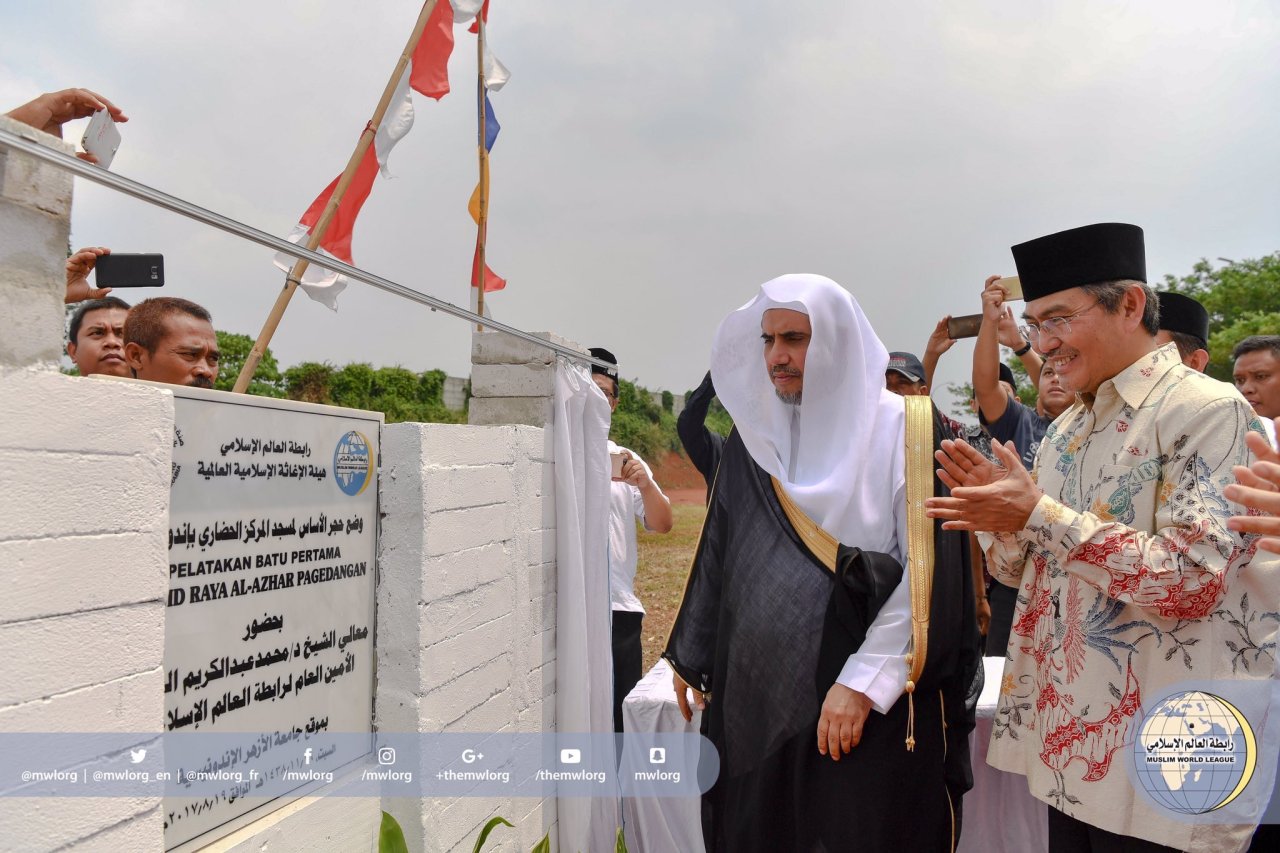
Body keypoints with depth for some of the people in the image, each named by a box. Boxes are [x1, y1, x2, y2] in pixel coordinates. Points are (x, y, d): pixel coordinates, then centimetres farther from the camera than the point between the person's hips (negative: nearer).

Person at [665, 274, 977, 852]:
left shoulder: (901, 428, -7)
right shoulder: (752, 437, 9)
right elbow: (718, 556, 15)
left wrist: (864, 680, -17)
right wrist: (690, 654, 17)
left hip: (873, 704, -4)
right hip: (756, 696, 5)